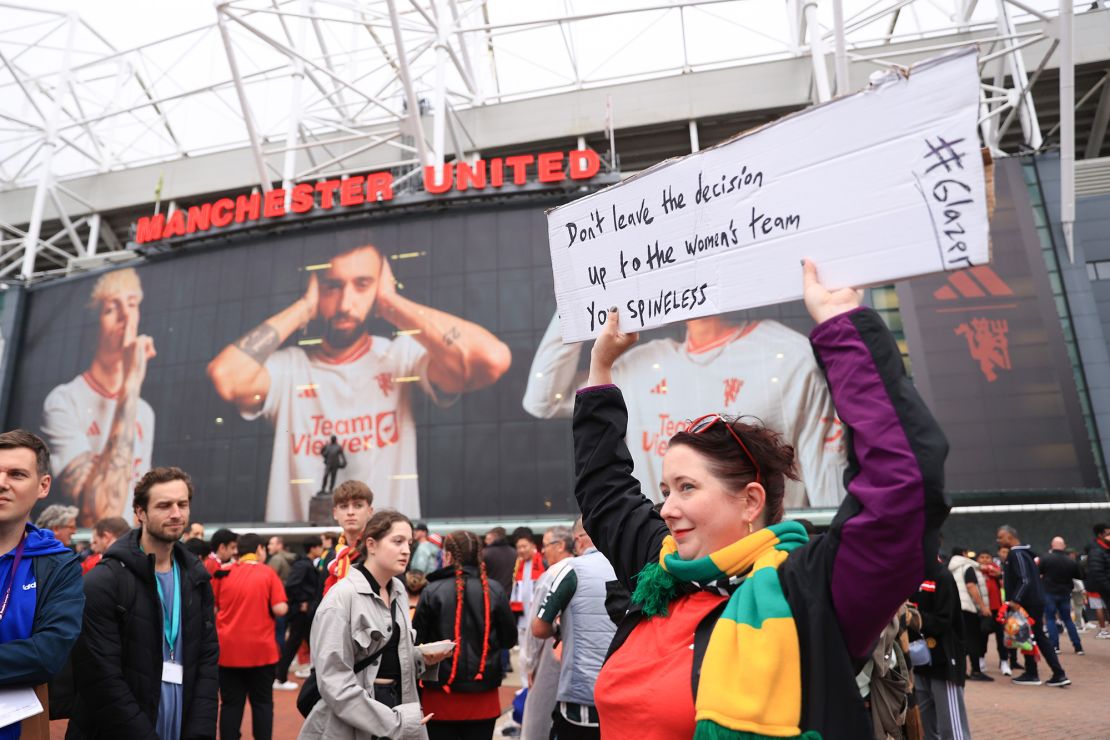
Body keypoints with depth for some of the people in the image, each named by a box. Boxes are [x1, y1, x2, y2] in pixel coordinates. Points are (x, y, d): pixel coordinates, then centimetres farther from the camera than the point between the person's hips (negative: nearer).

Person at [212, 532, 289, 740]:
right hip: (260, 649, -2)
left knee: (231, 704, 11)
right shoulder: (268, 573, -6)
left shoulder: (223, 574, 1)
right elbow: (280, 609, -12)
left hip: (228, 649, 2)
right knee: (262, 703, 10)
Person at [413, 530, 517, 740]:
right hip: (483, 696, 2)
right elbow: (509, 639, 2)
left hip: (441, 695, -1)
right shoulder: (494, 590, -6)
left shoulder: (432, 591, -12)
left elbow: (417, 641, -6)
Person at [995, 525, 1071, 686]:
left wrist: (1015, 600, -27)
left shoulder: (1016, 554, -16)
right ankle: (1059, 674, 14)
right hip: (1035, 602, 9)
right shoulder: (1023, 552, 14)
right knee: (1039, 637, 13)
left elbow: (1025, 580, -24)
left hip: (1028, 604, -9)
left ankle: (1031, 675, 11)